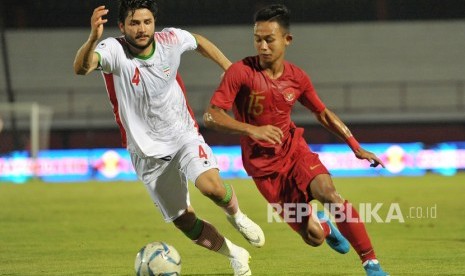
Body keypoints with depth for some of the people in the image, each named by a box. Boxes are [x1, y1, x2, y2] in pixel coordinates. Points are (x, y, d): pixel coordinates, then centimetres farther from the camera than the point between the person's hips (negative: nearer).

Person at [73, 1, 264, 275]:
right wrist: (93, 39, -63)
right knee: (186, 223, 4)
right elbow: (81, 67, -44)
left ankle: (235, 214, 6)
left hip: (184, 135, 0)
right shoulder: (114, 50, -22)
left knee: (210, 185, -29)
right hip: (149, 154, 0)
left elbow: (199, 41, 12)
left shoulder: (170, 40, -12)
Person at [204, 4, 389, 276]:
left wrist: (357, 147, 7)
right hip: (264, 164, -2)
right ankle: (322, 224, 34)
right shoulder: (241, 72, -16)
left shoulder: (297, 78, -3)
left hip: (295, 149, 2)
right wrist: (252, 130, -35)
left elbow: (324, 114, 12)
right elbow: (211, 116, -21)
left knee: (330, 195, -29)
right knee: (314, 237, -7)